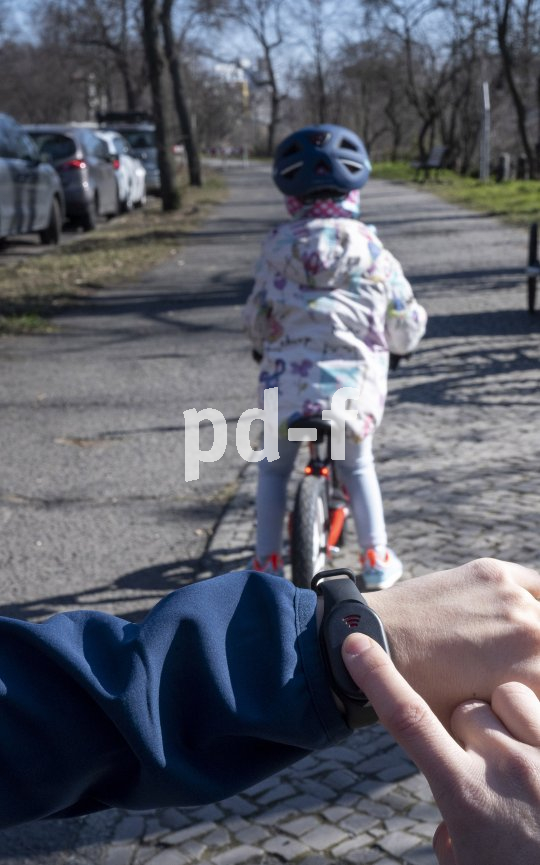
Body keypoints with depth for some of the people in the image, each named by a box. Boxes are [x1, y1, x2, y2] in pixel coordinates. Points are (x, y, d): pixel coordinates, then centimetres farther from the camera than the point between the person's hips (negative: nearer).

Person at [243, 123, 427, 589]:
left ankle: (268, 562, 21)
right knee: (357, 465, 25)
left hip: (288, 382, 0)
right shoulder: (370, 250, 1)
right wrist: (409, 332, 29)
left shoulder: (278, 245, 3)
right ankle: (376, 558, 24)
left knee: (273, 468, 21)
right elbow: (405, 330, 6)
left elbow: (257, 318, 10)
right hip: (355, 386, 0)